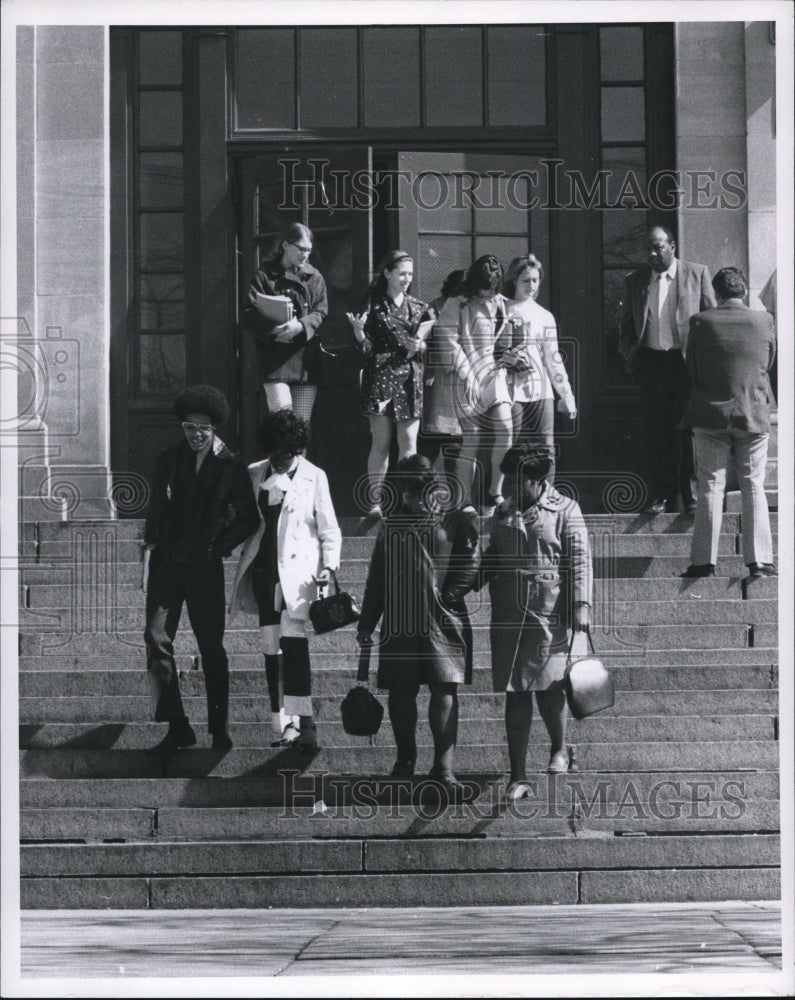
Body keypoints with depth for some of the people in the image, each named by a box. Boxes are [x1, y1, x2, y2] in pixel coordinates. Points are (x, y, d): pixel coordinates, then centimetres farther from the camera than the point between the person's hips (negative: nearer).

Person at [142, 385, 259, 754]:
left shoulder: (230, 467, 0)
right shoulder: (166, 461, 8)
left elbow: (247, 518, 5)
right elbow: (155, 512, 12)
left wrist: (219, 546, 1)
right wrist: (149, 550, 5)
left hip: (204, 566, -2)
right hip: (166, 564, 3)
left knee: (211, 647, 3)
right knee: (157, 640, -7)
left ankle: (219, 728, 11)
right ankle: (176, 727, -4)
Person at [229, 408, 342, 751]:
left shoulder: (313, 477, 2)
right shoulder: (255, 475, 10)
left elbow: (329, 529, 3)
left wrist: (329, 565, -10)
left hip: (297, 570, -4)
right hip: (264, 569, 4)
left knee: (293, 641, -17)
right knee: (272, 648, 4)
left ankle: (303, 721, -20)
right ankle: (284, 726, 9)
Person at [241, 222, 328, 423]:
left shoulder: (314, 278, 14)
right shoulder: (265, 276, 5)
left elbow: (321, 313, 4)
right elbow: (248, 315, -2)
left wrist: (301, 326, -17)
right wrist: (271, 330, -21)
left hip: (305, 359, 3)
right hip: (275, 359, -3)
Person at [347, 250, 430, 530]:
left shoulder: (418, 308, 13)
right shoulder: (374, 306, 4)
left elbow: (428, 345, 15)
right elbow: (367, 349, 0)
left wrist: (420, 346, -7)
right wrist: (358, 333, -19)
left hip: (410, 377, 3)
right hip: (380, 374, -3)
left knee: (409, 442, -1)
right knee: (380, 441, -4)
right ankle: (375, 505, -1)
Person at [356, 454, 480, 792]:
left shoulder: (456, 522, 6)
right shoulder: (392, 525, 16)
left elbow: (472, 562, -2)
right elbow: (376, 577, 17)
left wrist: (448, 595, -11)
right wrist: (366, 623, 15)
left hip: (444, 622, -3)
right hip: (399, 623, 3)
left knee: (445, 690, -8)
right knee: (400, 692, 5)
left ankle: (444, 766, -8)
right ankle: (405, 761, 19)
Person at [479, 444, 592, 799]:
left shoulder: (564, 510, 0)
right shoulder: (502, 513, 14)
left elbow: (580, 560, -4)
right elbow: (491, 559, 22)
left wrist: (581, 605, -12)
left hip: (549, 611, -4)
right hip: (507, 614, 4)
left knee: (548, 684, -2)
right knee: (515, 693, 1)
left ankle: (559, 749, 28)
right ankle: (518, 776, 3)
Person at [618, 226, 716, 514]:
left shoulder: (697, 274, 6)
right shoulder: (634, 281, 13)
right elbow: (626, 325, 16)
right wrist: (631, 357, 3)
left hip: (687, 361, -2)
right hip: (651, 363, 2)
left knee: (690, 432, -2)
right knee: (657, 434, 1)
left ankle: (693, 496, 2)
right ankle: (662, 497, 4)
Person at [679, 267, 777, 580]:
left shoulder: (701, 323, -7)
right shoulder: (764, 321, -4)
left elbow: (692, 368, 2)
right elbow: (768, 364, 9)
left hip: (711, 415, -1)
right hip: (753, 417, 1)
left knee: (710, 488, 4)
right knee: (753, 487, 6)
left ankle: (704, 561, 1)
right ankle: (759, 560, 1)